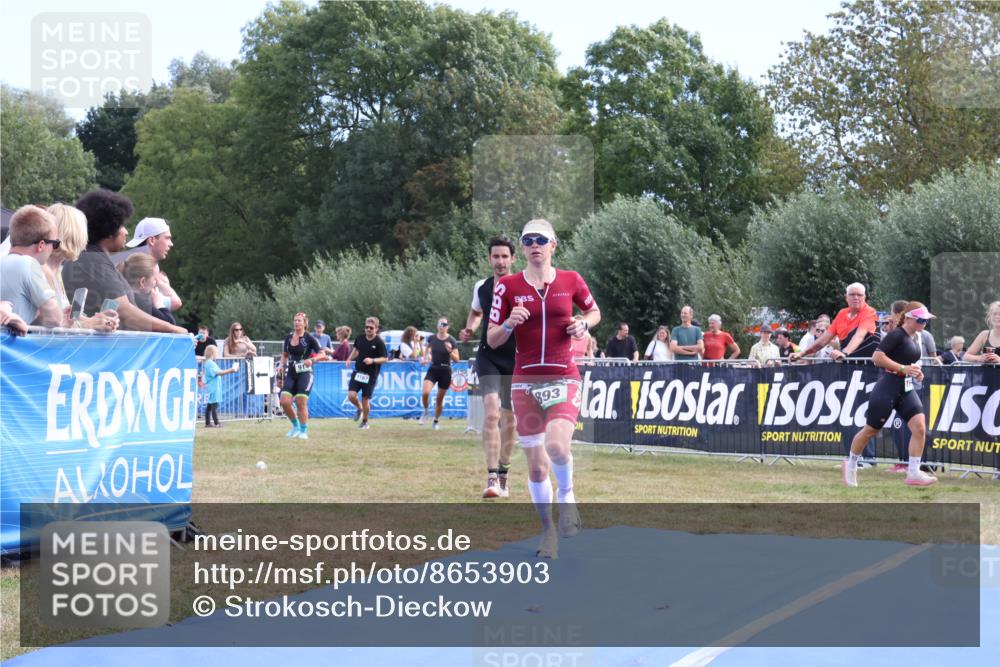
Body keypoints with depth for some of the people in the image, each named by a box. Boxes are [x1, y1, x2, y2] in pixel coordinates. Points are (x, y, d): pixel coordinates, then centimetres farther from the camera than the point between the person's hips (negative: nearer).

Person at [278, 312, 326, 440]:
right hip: (291, 373, 5)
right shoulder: (288, 337, 9)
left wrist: (312, 359, -26)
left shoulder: (309, 338, -6)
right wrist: (282, 364, 3)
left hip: (305, 373, -5)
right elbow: (284, 355, 22)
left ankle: (304, 431, 7)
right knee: (284, 402, -6)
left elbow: (322, 354, -9)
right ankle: (295, 426, 16)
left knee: (301, 403, -7)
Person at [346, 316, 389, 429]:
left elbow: (385, 358, -11)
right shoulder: (360, 338, 3)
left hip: (370, 375, -4)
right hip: (358, 372, 4)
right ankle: (359, 408, 23)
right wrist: (350, 359, 9)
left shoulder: (379, 342, -11)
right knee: (351, 395, -11)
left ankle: (365, 422, 24)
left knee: (365, 400, 1)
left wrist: (372, 360, -26)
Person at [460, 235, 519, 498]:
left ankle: (503, 475, 28)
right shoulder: (481, 288, 4)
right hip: (488, 357, 0)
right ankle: (492, 478, -22)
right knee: (491, 413, -19)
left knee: (509, 420, 10)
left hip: (516, 360, 0)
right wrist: (469, 329, 6)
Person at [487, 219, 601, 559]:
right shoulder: (508, 286, 1)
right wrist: (509, 324, -18)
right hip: (525, 383, 1)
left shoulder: (570, 280, 2)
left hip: (563, 380, -1)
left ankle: (567, 497, 5)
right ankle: (548, 530, 23)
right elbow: (492, 340, 2)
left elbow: (594, 312, 20)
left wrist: (584, 324, -2)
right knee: (536, 466, 4)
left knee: (557, 446, -26)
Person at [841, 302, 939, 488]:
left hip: (907, 389, 7)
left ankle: (913, 473, -9)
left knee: (920, 427, -11)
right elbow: (877, 357, -23)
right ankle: (851, 464, 29)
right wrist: (903, 368, -24)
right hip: (888, 387, -7)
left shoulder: (914, 338, 12)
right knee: (870, 430, 7)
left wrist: (915, 371, 9)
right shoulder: (896, 335, -14)